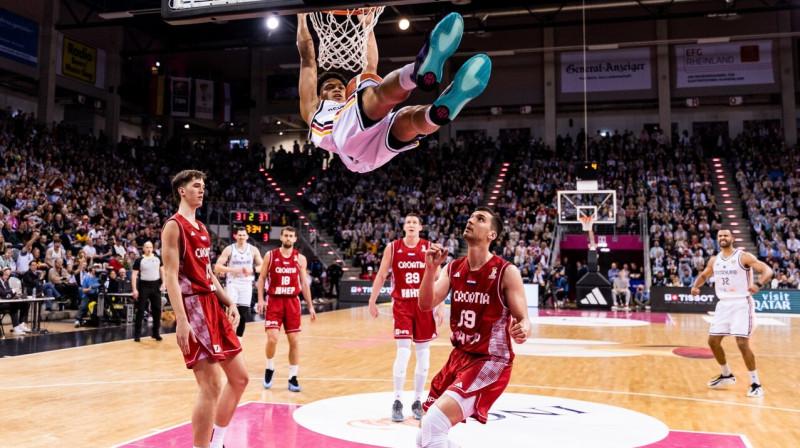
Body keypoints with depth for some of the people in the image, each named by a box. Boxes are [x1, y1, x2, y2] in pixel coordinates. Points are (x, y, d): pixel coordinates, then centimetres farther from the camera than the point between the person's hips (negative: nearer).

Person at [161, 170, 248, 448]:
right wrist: (181, 320, -23)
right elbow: (170, 275, -15)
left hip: (212, 305, 9)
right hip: (193, 307, -9)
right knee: (211, 386, -10)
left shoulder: (201, 228, 19)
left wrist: (228, 303, 13)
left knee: (239, 377, 12)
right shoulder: (174, 225, -7)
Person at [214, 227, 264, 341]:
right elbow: (217, 267, -7)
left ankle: (238, 341, 17)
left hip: (246, 284, 2)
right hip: (232, 283, -2)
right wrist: (234, 270, -19)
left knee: (243, 315, 4)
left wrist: (252, 270, -16)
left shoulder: (253, 250, 3)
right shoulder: (229, 249, -3)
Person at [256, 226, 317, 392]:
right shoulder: (270, 255, 1)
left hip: (292, 302, 2)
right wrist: (260, 299, -7)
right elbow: (262, 278, 5)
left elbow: (304, 283, 8)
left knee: (294, 340, 1)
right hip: (274, 301, -2)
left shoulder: (300, 258, 4)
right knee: (272, 338, -13)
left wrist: (310, 306, 5)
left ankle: (292, 378, 12)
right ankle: (269, 369, 14)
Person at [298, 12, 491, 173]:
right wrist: (302, 19, 47)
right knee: (383, 92, -29)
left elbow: (371, 66, 52)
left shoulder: (352, 104, 50)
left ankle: (442, 109, -58)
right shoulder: (313, 108, 40)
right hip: (348, 133, -4)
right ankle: (420, 69, -58)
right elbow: (308, 59, 41)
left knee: (408, 116, -26)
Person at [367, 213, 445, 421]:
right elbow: (381, 275, 6)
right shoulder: (392, 247, 1)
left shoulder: (430, 248, 1)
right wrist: (372, 301, 5)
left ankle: (417, 401, 19)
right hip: (401, 304, -1)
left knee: (423, 353, 6)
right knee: (403, 351, -9)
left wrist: (441, 305, -4)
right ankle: (397, 401, 2)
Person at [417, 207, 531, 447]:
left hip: (490, 362, -7)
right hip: (459, 356, 7)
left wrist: (522, 331, -37)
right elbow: (426, 305, -8)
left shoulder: (507, 272, -14)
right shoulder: (453, 268, 2)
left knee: (433, 423, -24)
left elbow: (523, 320, -14)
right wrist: (430, 269, -23)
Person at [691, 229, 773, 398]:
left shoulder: (744, 257, -10)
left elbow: (768, 270, -17)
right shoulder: (714, 260, 8)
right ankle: (727, 375, 27)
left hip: (741, 304, -6)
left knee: (742, 343, -14)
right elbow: (704, 275, 24)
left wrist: (758, 284, -37)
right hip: (723, 304, 7)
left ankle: (755, 383, 0)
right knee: (713, 341, 7)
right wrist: (696, 286, 3)